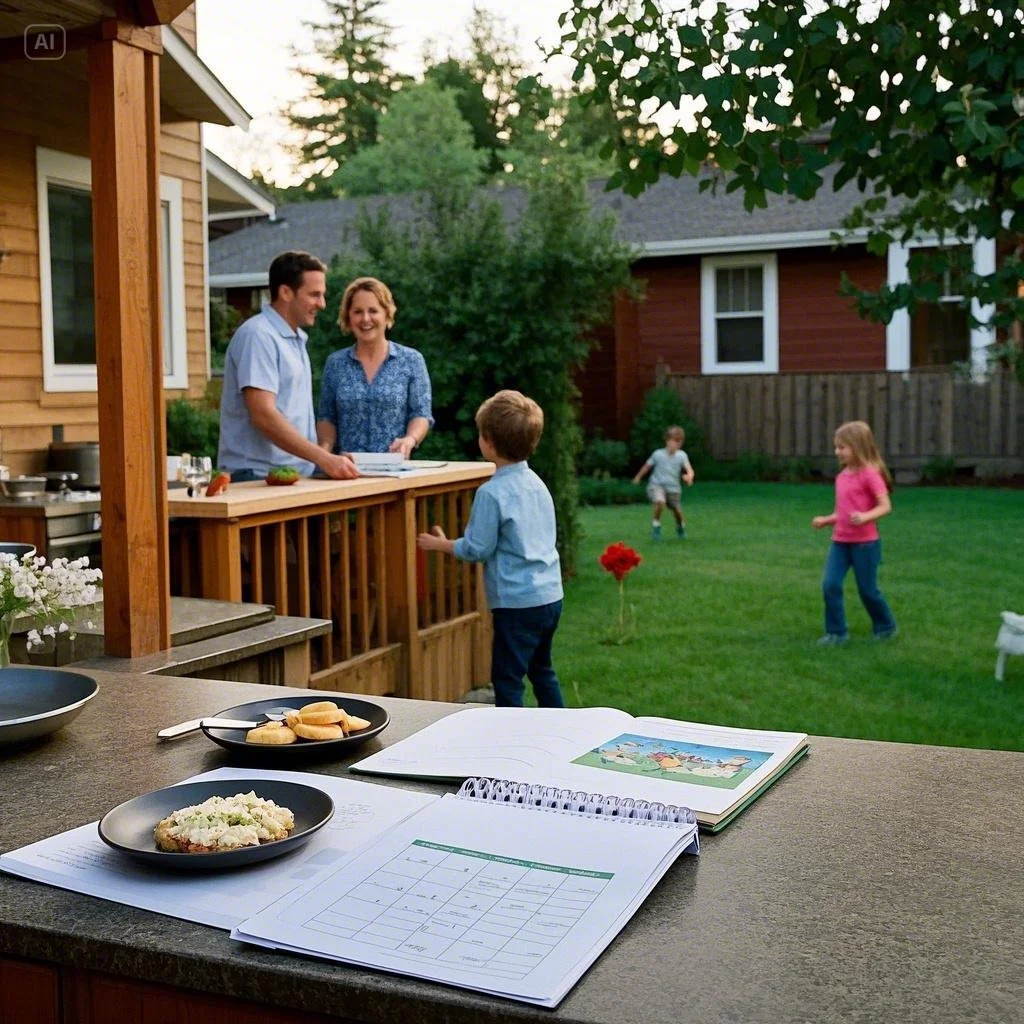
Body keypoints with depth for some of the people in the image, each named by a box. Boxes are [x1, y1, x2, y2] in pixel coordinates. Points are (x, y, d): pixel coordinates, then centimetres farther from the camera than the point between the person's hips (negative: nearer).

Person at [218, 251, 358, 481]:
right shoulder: (258, 335, -11)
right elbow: (263, 415, -20)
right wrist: (323, 459, -22)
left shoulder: (296, 339, 19)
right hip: (257, 477, -8)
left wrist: (328, 459, 10)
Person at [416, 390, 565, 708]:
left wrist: (440, 544, 4)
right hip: (550, 595, 8)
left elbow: (477, 549, -13)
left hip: (517, 601, -8)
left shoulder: (492, 493, -16)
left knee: (507, 680, -1)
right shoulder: (536, 483, 8)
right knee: (542, 670, 22)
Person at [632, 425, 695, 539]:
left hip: (673, 487, 2)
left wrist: (689, 476, -42)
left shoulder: (682, 455, -7)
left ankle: (681, 527, 41)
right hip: (657, 485, -2)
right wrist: (638, 477, 18)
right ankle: (656, 525, -8)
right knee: (660, 502, -30)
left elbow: (689, 469, -19)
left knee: (677, 511, 7)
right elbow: (647, 466, 6)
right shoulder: (658, 454, -9)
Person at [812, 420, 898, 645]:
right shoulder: (842, 476, 10)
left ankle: (886, 627, 29)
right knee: (830, 585, -7)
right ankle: (836, 632, 3)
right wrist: (826, 520, 7)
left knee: (867, 589, 6)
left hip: (864, 543, -6)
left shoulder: (869, 474, -12)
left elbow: (885, 506, -17)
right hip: (840, 541, 6)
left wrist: (865, 517, -32)